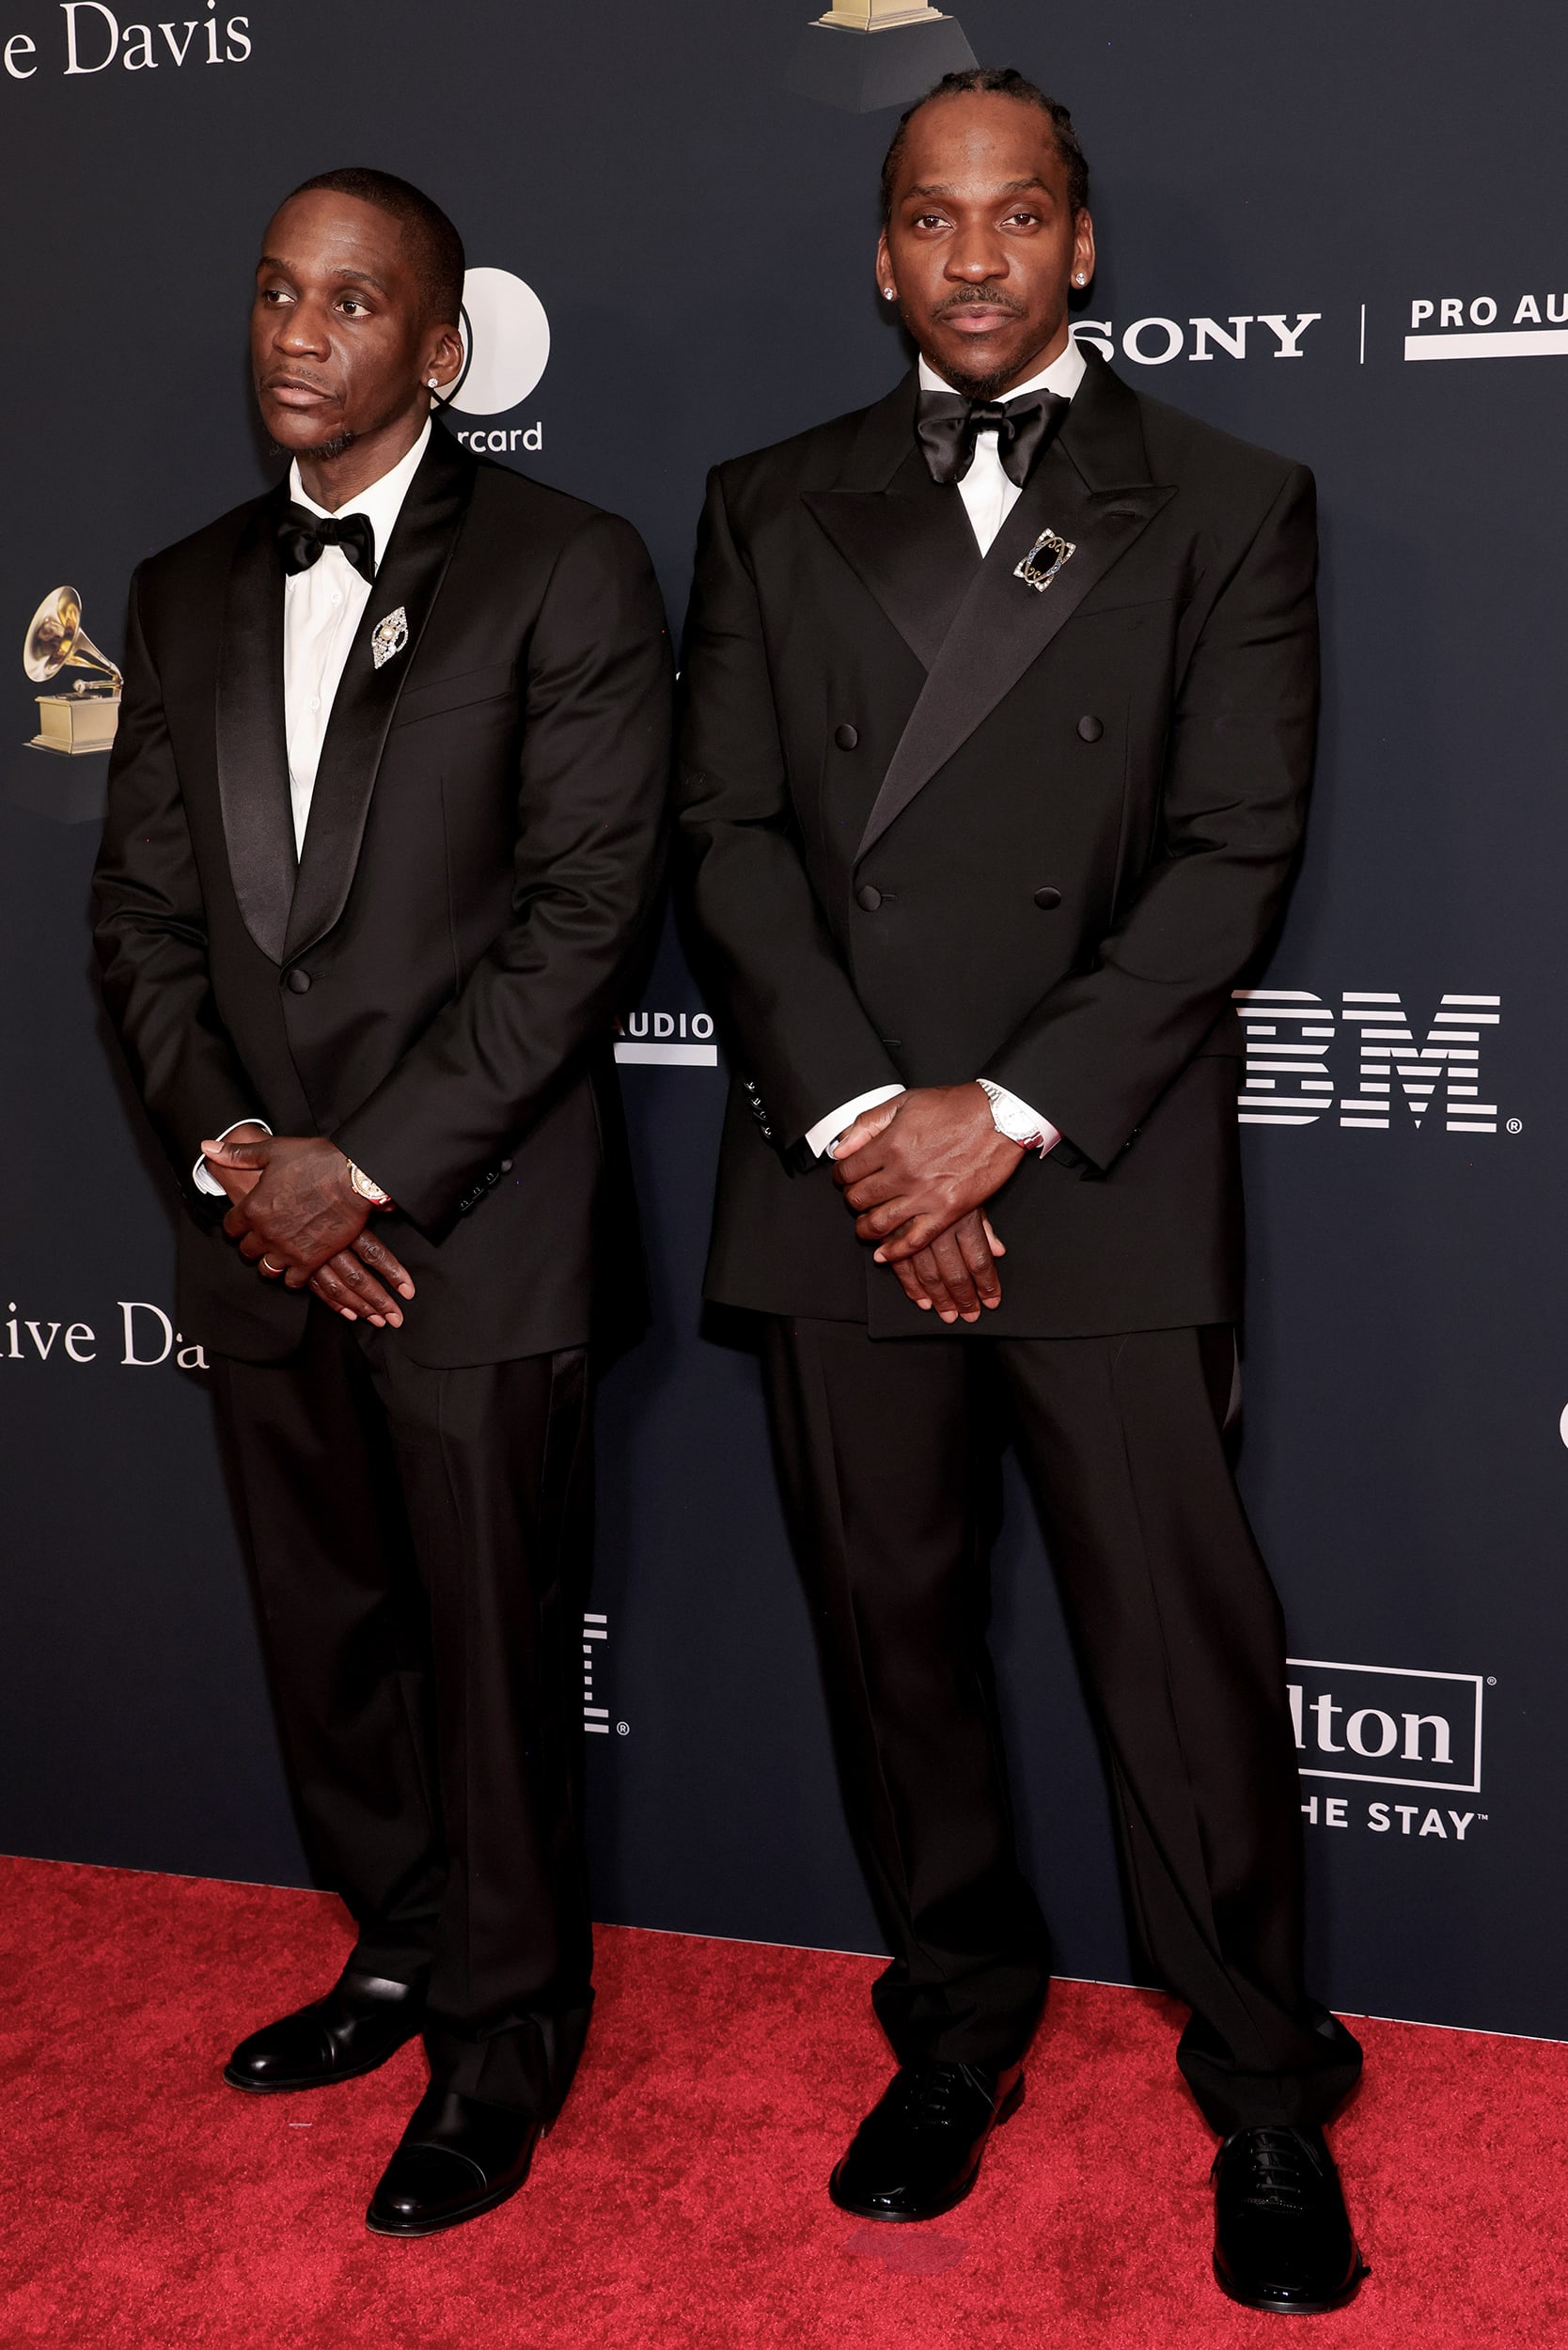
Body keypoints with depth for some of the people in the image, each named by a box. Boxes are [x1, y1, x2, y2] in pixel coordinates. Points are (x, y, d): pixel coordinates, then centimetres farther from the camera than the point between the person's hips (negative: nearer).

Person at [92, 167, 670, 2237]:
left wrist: (369, 1170, -15)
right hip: (261, 1227, 5)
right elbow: (144, 911, 9)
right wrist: (229, 1157, -7)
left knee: (497, 1656, 6)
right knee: (327, 1640, 17)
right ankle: (401, 1955, 38)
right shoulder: (188, 593, 11)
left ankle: (507, 2035, 26)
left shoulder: (566, 571, -6)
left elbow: (586, 911, -13)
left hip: (473, 1231, -5)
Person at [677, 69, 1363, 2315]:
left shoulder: (1229, 505, 6)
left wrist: (1014, 1108, -12)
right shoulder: (773, 510, 11)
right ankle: (960, 2025, 30)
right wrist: (861, 1117, -9)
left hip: (1105, 1179, -2)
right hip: (840, 1172, 3)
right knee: (892, 1623, 11)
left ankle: (1268, 2098, 19)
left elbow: (1233, 851, -3)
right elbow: (733, 837, 3)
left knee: (1184, 1641, 1)